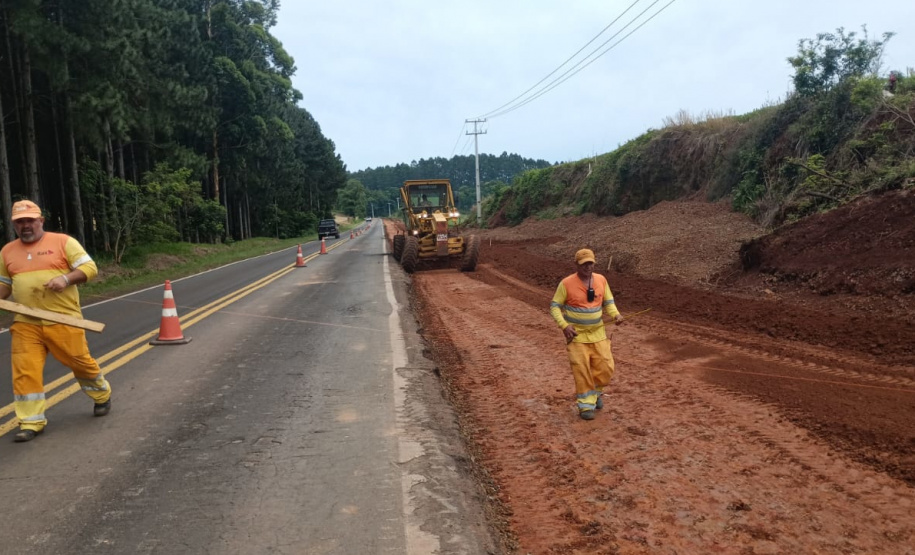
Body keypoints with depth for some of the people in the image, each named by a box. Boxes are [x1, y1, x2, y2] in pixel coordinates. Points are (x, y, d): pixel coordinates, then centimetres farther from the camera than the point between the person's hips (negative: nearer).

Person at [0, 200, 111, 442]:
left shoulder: (63, 241, -2)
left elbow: (89, 268, -5)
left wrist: (66, 278, -21)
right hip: (25, 324, 4)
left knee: (81, 362, 7)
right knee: (24, 371, -3)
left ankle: (102, 396, 32)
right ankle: (31, 422, 7)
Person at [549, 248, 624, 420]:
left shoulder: (601, 280, 0)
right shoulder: (566, 283, -12)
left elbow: (608, 302, 8)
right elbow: (554, 306, -6)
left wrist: (616, 315, -12)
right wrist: (564, 325, -18)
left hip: (598, 334, 3)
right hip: (576, 335, -3)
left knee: (605, 367, 2)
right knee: (581, 370, -3)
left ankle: (595, 391, 31)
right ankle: (586, 404, 12)